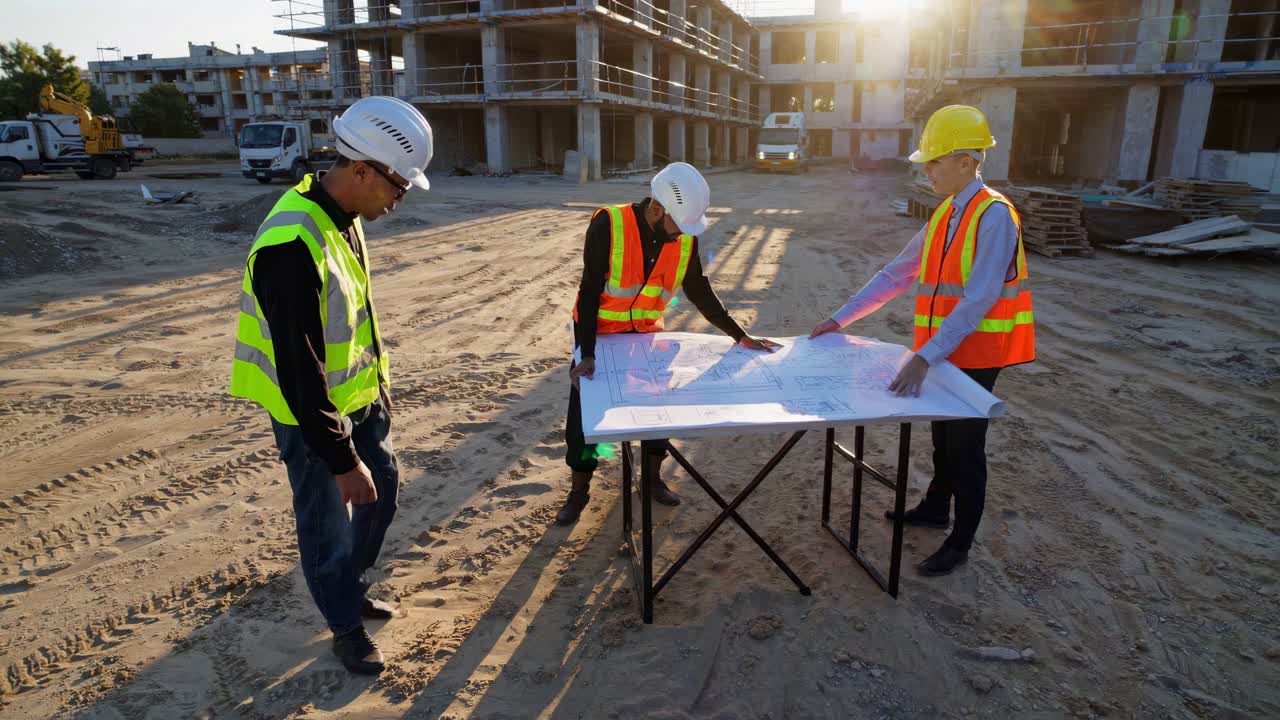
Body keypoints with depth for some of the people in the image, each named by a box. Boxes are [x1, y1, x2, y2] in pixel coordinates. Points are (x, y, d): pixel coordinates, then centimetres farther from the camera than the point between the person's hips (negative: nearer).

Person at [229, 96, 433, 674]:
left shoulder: (342, 216, -1)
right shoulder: (292, 246, -31)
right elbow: (299, 371, -29)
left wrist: (379, 382, 19)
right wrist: (342, 460, -24)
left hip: (357, 395, 9)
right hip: (309, 411, -9)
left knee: (381, 490, 21)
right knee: (328, 524, 8)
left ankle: (350, 589, 44)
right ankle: (347, 628, 31)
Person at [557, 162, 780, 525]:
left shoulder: (685, 238, -12)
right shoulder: (608, 225, -26)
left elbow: (700, 292, -1)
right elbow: (589, 291, -24)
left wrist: (740, 336, -2)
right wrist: (587, 354, -30)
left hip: (647, 334, 4)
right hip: (600, 333, -4)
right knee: (585, 412, 1)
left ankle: (652, 478, 31)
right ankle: (579, 490, 21)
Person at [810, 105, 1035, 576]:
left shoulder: (994, 216, -19)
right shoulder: (944, 215, 7)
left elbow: (977, 300, -28)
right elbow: (896, 275, 9)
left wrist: (924, 358, -35)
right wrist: (841, 319, 5)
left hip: (975, 354, -7)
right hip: (942, 349, 7)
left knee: (966, 446, 5)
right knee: (943, 435, 21)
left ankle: (960, 543, 20)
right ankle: (936, 508, 42)